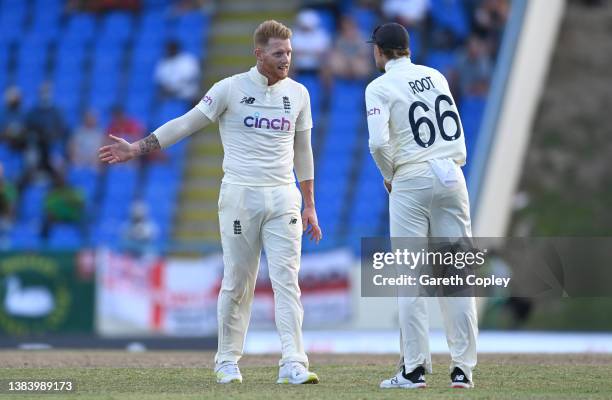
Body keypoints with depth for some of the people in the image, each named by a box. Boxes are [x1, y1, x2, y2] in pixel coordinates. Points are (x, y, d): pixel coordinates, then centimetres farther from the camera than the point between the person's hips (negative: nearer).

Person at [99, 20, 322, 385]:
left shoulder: (298, 94, 9)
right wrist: (138, 147, -6)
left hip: (284, 198, 2)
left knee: (287, 280, -7)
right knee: (237, 283, 2)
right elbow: (187, 123, 1)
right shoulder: (231, 89, -2)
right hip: (240, 196, -2)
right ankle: (228, 362, 14)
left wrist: (310, 206, 14)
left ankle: (293, 364, -11)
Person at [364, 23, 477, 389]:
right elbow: (457, 129, 14)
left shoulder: (380, 88, -4)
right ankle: (463, 368, 1)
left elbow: (379, 142, -15)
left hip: (412, 181, -4)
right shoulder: (436, 76, 13)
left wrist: (388, 175, 1)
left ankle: (415, 369, -4)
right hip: (452, 177, 4)